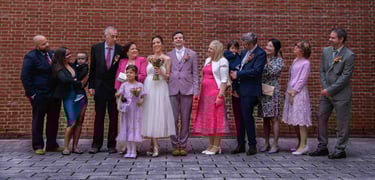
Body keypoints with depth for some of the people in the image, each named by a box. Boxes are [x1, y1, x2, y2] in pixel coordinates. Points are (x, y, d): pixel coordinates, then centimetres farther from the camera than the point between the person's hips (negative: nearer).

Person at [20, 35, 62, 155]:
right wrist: (31, 93, -13)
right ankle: (38, 146, 17)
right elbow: (25, 77, -9)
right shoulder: (30, 57, -9)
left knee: (53, 120, 11)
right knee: (38, 121, 6)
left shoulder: (53, 54, 7)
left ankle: (52, 144, 23)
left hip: (54, 94, 6)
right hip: (39, 95, -6)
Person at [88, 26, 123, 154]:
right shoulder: (96, 48, 2)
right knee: (99, 117, 8)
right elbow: (92, 69, 4)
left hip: (114, 88, -1)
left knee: (114, 118, 5)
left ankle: (112, 145, 15)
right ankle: (96, 144, 17)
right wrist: (91, 86, -1)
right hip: (99, 87, 1)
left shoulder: (121, 50, -3)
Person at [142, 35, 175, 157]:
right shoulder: (149, 58, 12)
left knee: (158, 113, -4)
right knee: (149, 114, 0)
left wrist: (161, 73, -15)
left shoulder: (167, 59, 4)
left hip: (160, 89, -2)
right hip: (149, 88, 3)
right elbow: (145, 74, 15)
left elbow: (168, 76, 2)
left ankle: (154, 145, 5)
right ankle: (155, 146, 8)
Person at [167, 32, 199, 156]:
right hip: (172, 90, 1)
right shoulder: (168, 55, 12)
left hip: (187, 90, -1)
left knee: (185, 119, 3)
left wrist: (195, 91, -1)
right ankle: (175, 145, 11)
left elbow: (195, 74, 6)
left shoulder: (192, 54, 9)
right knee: (173, 119, 1)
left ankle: (183, 145, 12)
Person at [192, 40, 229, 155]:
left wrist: (220, 95, -18)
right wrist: (200, 93, 13)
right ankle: (211, 145, 18)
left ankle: (216, 146, 3)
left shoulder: (222, 61, -5)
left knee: (216, 119, -4)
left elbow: (224, 80, -11)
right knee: (207, 119, 9)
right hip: (205, 93, 8)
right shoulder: (207, 60, 17)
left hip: (215, 93, -8)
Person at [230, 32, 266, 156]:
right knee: (240, 118, 11)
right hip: (241, 90, 8)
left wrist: (238, 74, -13)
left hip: (250, 91, -8)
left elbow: (255, 71, -19)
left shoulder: (260, 54, -9)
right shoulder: (244, 52, 16)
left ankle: (252, 146, 8)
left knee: (247, 117, -5)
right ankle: (241, 145, 21)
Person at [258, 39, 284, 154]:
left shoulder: (279, 60, -1)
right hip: (262, 91, 5)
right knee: (265, 119, 9)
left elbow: (273, 72, -17)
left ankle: (275, 144, 4)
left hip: (273, 91, -5)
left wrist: (267, 60, -17)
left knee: (273, 118, -2)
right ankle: (266, 143, 17)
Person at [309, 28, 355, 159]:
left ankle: (340, 150, 16)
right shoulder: (326, 51, 6)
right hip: (326, 93, 7)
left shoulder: (349, 55, -12)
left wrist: (330, 90, -15)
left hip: (341, 94, -6)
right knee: (321, 118, 10)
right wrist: (325, 88, -4)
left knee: (342, 123, 4)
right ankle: (322, 147, 22)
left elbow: (345, 77, -15)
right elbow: (322, 71, 8)